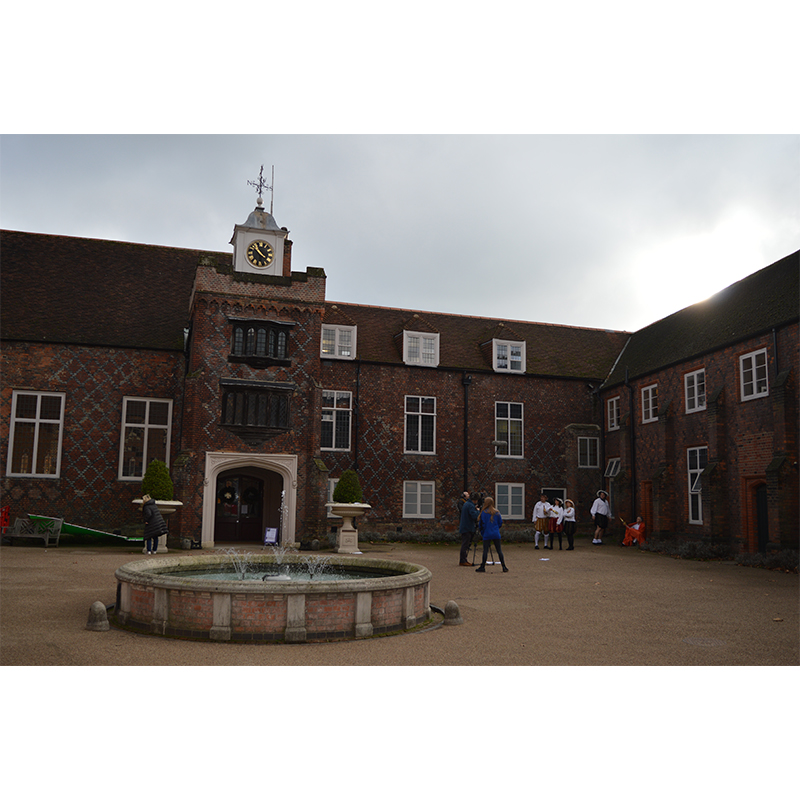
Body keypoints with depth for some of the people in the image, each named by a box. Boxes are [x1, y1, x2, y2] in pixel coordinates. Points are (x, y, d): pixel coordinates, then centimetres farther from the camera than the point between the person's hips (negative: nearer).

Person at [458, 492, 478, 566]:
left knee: (466, 545, 13)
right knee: (465, 545, -7)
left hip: (464, 528, 10)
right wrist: (477, 511, -7)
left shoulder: (466, 504, 17)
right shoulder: (470, 505, -15)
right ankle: (462, 561, -5)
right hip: (467, 529, -10)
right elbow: (475, 516, -23)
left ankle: (464, 560, 17)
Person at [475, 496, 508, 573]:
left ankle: (482, 567, 1)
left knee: (485, 550, 0)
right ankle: (504, 567, 6)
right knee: (499, 550, 6)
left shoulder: (484, 513, -7)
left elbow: (481, 524, -4)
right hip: (496, 534, 3)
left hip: (487, 535, -3)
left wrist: (482, 532, 11)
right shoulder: (497, 512, 4)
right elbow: (500, 523, 9)